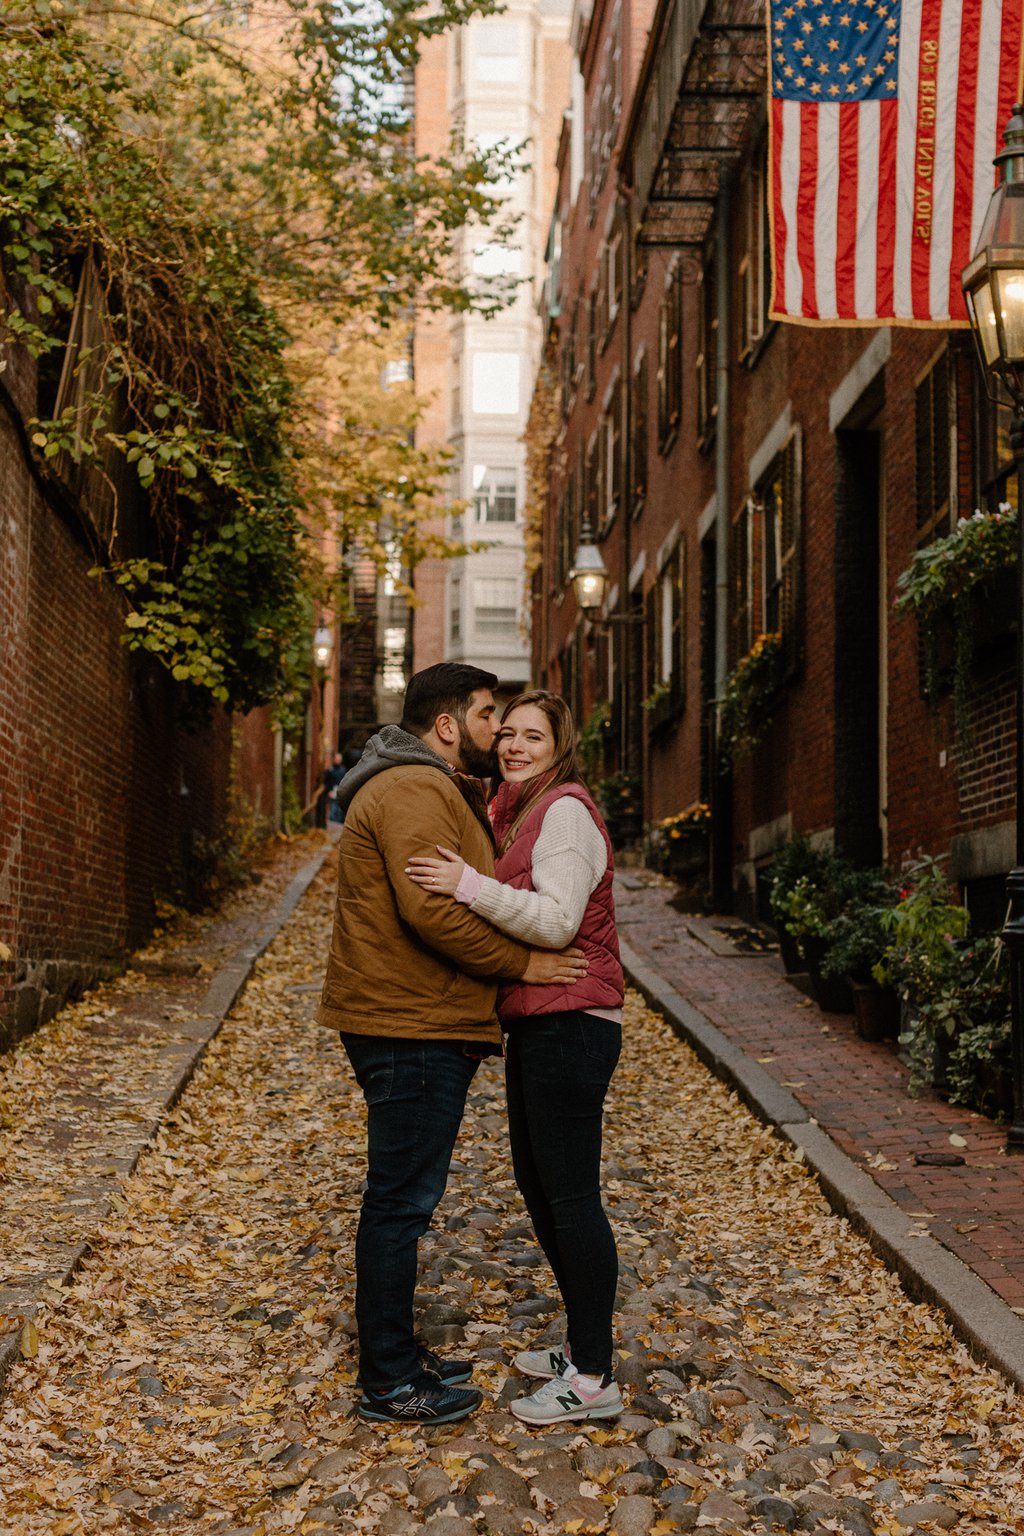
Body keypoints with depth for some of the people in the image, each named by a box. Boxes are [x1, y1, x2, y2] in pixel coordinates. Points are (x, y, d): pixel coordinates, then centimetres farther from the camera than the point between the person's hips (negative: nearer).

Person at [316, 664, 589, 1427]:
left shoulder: (437, 791, 20)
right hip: (412, 1029, -11)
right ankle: (388, 1383, 8)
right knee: (401, 1200, -2)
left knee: (406, 1197, 18)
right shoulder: (412, 790, -16)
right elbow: (432, 909, -26)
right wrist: (521, 962, -19)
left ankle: (398, 1354, 30)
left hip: (426, 1027, 11)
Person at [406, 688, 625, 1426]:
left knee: (571, 1194, -5)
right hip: (539, 1024, 11)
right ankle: (584, 1345, 30)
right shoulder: (524, 813, 17)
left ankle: (594, 1379, 5)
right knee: (536, 1180, 17)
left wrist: (470, 885, -27)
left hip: (570, 1025, -11)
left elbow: (556, 921, -22)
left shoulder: (566, 810, -13)